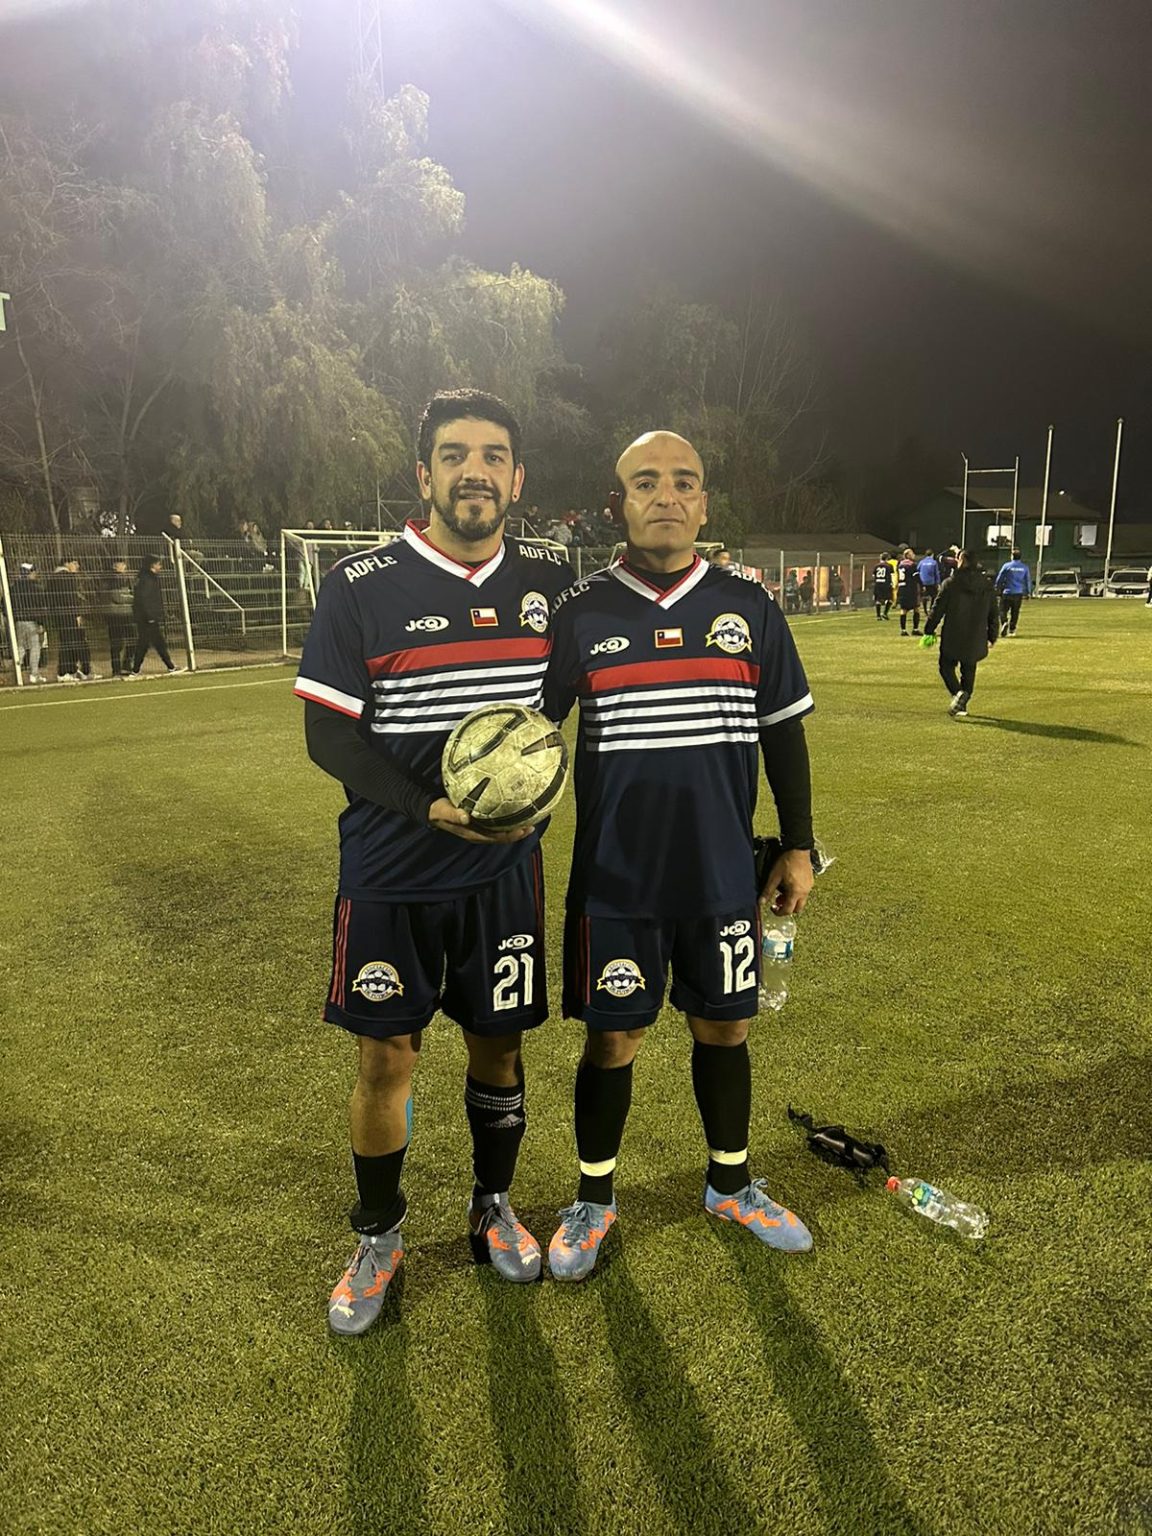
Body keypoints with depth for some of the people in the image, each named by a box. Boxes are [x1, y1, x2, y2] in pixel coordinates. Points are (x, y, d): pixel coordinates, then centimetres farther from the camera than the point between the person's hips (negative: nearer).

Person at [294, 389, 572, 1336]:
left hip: (507, 867, 3)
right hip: (392, 870, -2)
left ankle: (494, 1207, 40)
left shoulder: (550, 581, 3)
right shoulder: (360, 588, -8)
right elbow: (329, 733, -8)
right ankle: (379, 1238, 32)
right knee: (386, 1057, 7)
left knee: (499, 1043, 14)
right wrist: (430, 808, -20)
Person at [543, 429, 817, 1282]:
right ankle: (594, 1198, 35)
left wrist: (798, 846, 7)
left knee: (724, 1028, 16)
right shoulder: (580, 612, -4)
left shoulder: (750, 607, 0)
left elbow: (784, 733, 7)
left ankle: (732, 1185, 41)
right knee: (612, 1038, 10)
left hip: (724, 876, 2)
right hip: (615, 881, -1)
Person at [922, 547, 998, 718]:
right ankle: (962, 704, 17)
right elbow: (993, 614, 10)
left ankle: (958, 693, -16)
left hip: (953, 637, -4)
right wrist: (992, 636, 20)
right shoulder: (987, 586, 5)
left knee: (947, 666, 9)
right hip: (976, 639, 4)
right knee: (969, 671, 15)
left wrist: (929, 630, 3)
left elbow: (938, 609, -7)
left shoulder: (951, 583, -9)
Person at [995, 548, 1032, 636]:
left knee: (1003, 611, -2)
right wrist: (1028, 592, 19)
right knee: (1015, 612, 14)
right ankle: (1012, 629, 17)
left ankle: (1004, 623, -29)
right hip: (1019, 593, 3)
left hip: (1007, 593, -3)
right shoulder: (1025, 567, 4)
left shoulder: (1007, 566, -4)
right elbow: (1028, 581, 10)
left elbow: (999, 579, -1)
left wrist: (997, 589, 12)